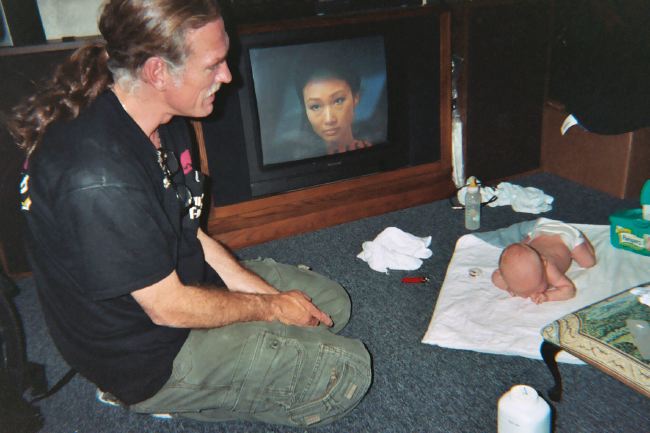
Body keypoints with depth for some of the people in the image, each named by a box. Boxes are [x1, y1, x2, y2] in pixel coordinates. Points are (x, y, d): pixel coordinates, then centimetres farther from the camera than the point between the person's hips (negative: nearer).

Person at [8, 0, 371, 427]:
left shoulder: (164, 122, -3)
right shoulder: (99, 178, -34)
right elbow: (169, 308, -25)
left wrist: (267, 292, -3)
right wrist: (273, 308, -11)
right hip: (151, 358, -9)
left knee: (332, 303, 16)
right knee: (348, 370, -10)